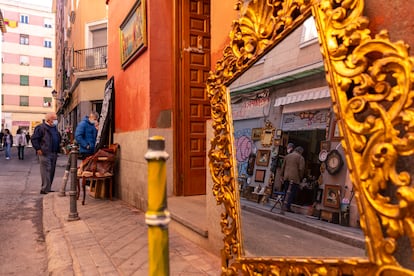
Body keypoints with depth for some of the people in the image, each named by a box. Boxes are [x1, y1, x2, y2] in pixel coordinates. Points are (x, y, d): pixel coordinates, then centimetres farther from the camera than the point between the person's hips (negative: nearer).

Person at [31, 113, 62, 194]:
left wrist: (58, 149, 16)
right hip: (45, 154, -8)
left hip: (54, 154, 8)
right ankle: (45, 189, -4)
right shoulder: (41, 128, -7)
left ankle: (48, 188, 18)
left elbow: (58, 139, 27)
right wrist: (38, 149, -14)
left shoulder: (55, 128, 18)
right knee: (46, 171, -8)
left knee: (51, 171, 10)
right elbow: (34, 138, -10)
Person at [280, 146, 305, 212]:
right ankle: (288, 206, -4)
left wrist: (282, 175, 21)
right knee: (292, 192, -1)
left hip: (286, 177, 6)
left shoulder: (287, 156, 16)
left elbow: (283, 166, 17)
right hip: (295, 177, -6)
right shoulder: (300, 157, -3)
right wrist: (301, 177, 1)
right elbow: (301, 169, -9)